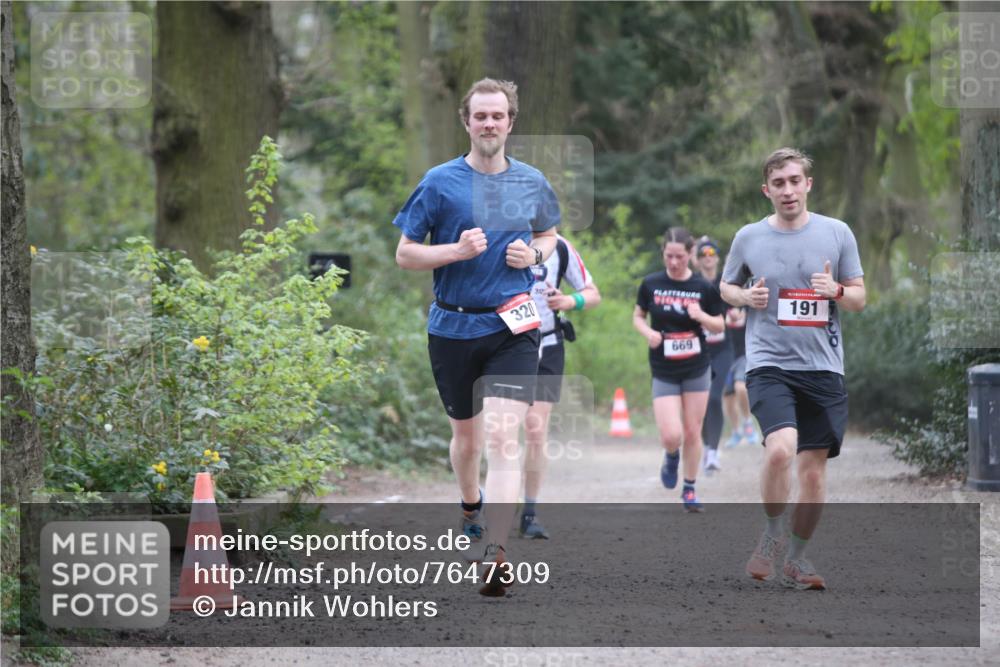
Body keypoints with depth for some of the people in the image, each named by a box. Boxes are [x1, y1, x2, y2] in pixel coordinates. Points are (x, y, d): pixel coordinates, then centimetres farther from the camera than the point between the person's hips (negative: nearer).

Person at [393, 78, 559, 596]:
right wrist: (457, 250, -16)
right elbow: (404, 253, 0)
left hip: (513, 327, 0)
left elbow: (548, 235, 24)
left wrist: (533, 254, 0)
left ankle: (494, 554, -22)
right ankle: (471, 513, 45)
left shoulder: (532, 183, 5)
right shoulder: (440, 182, -3)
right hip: (453, 328, 0)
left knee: (503, 438, -16)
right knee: (466, 436, 15)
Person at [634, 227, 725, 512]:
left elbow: (719, 326, 4)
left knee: (692, 432, 5)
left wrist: (702, 317, -18)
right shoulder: (651, 284, -3)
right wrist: (647, 332, -12)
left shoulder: (704, 287, -4)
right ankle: (671, 457, 24)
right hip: (663, 372, -1)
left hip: (697, 370, 1)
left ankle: (689, 489, 23)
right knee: (671, 435, -13)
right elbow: (638, 316, 10)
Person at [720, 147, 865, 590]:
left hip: (823, 368, 2)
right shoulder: (749, 238, 3)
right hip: (769, 365, -2)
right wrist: (747, 296, -5)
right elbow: (726, 287, 17)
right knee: (781, 449, -24)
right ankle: (773, 533, 1)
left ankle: (796, 558, 22)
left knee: (814, 472, 4)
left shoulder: (836, 233, 3)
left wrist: (836, 290, -14)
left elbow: (859, 299, 9)